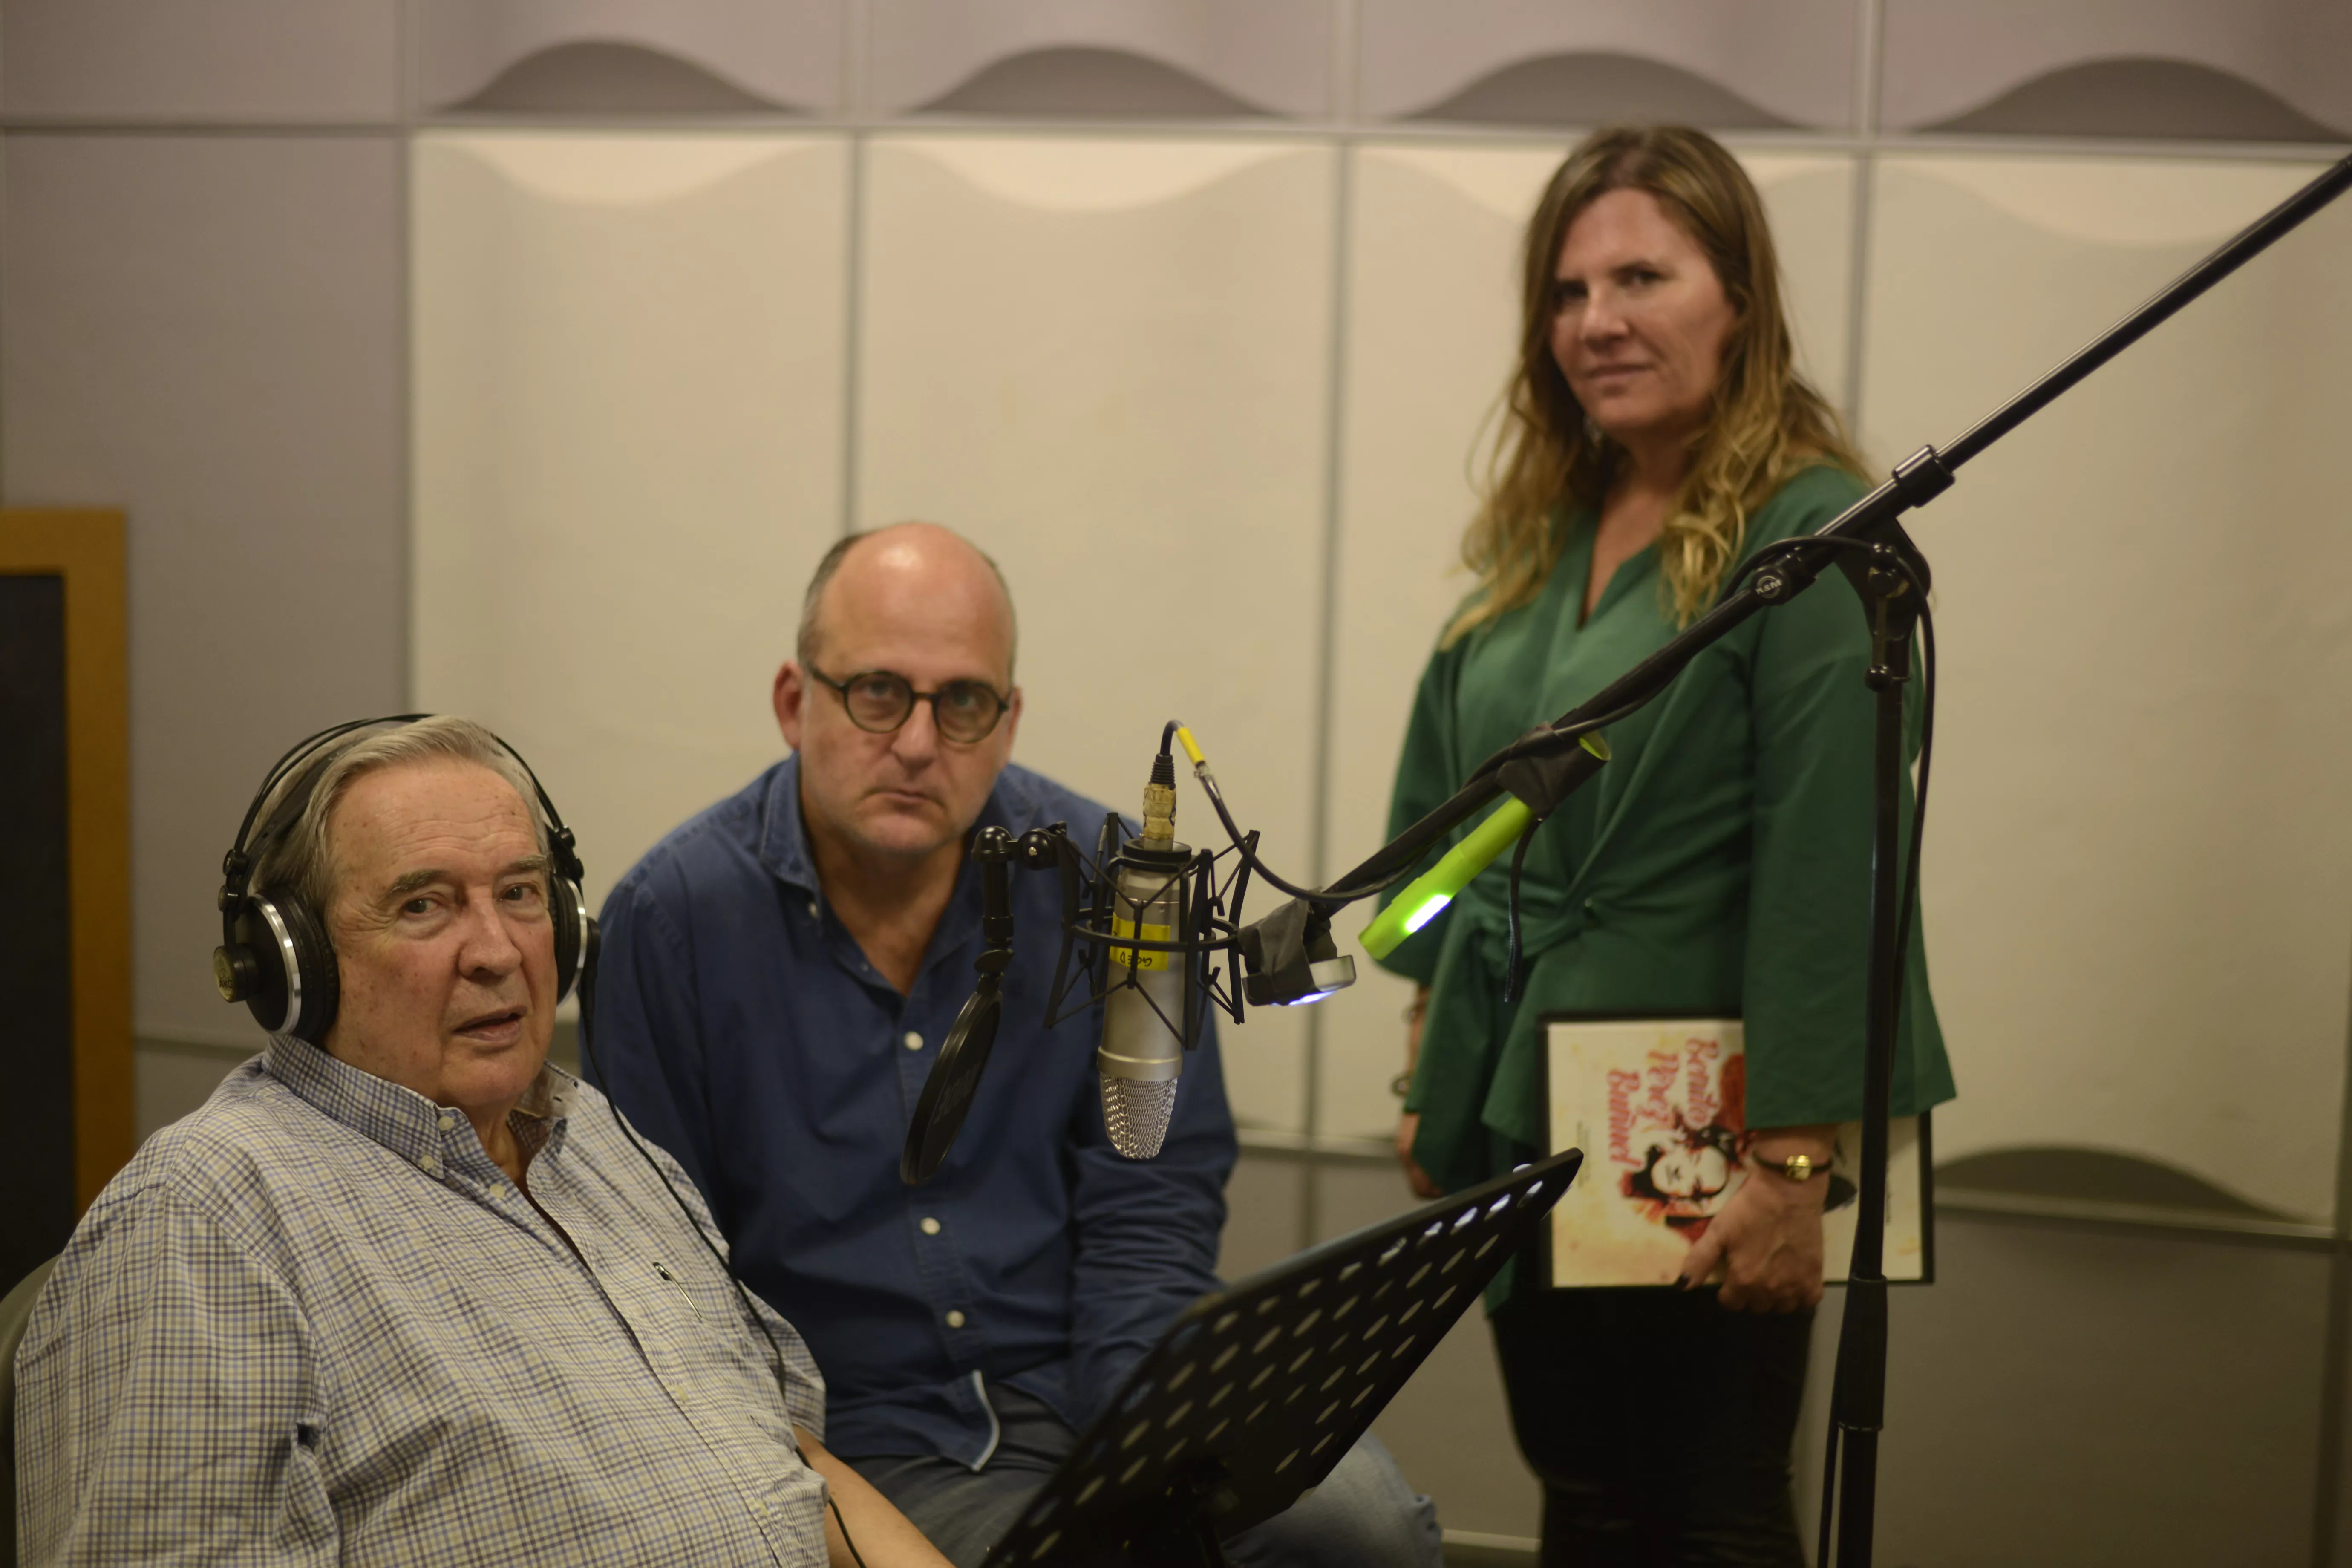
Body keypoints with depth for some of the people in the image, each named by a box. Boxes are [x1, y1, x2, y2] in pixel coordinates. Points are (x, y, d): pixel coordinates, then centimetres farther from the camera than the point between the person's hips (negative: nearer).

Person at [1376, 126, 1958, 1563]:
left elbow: (1827, 868, -19)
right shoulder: (1540, 533, 9)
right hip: (1518, 1123, 7)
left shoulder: (1811, 533, -13)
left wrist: (1794, 1162, -21)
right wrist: (1433, 1069, 13)